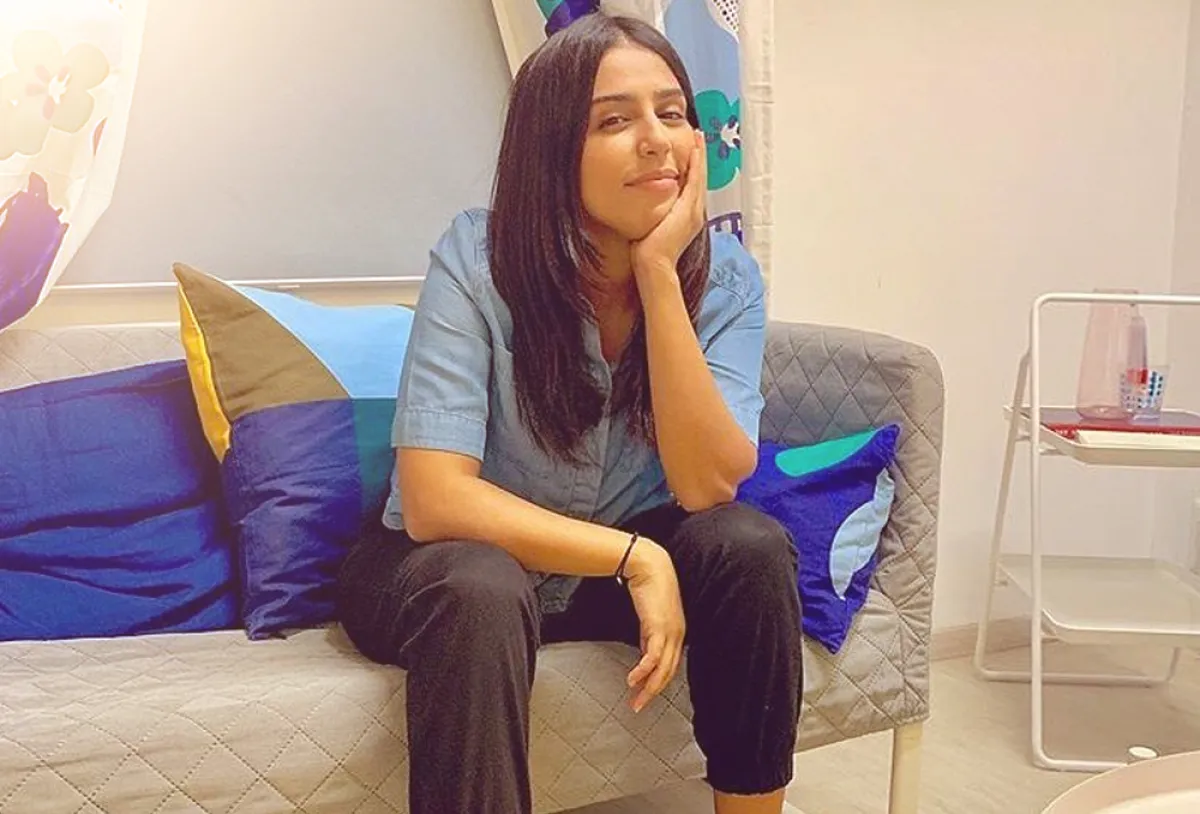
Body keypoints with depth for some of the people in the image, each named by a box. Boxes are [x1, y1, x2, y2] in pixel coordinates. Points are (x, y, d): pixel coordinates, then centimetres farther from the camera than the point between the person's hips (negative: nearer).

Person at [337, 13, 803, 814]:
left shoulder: (723, 273, -13)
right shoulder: (478, 258, -22)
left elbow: (707, 490, -24)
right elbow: (433, 500, -28)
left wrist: (659, 273, -30)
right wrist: (636, 557, -29)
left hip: (622, 562, 4)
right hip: (451, 566, -3)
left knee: (751, 546, -24)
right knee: (483, 590, -36)